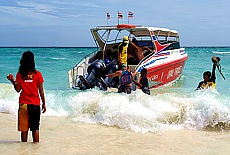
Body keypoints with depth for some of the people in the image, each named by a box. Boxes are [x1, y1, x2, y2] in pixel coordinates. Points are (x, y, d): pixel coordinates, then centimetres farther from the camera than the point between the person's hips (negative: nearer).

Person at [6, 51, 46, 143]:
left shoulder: (19, 75, -2)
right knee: (35, 128, 7)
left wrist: (12, 81, 7)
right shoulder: (37, 74, -4)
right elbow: (41, 91, -2)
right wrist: (44, 103, 6)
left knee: (24, 128, 7)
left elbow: (18, 89, 0)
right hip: (35, 104, -1)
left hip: (23, 104, 1)